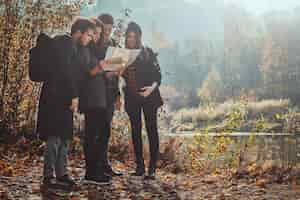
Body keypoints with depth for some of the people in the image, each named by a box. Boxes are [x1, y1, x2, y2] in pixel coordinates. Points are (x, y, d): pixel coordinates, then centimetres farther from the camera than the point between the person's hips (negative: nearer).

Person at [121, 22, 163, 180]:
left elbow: (157, 75, -3)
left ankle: (152, 169, -4)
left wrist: (152, 87, -20)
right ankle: (139, 166, 15)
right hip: (132, 97, 4)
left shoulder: (148, 53, -1)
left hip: (148, 96, -3)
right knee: (135, 131, 7)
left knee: (151, 129, -6)